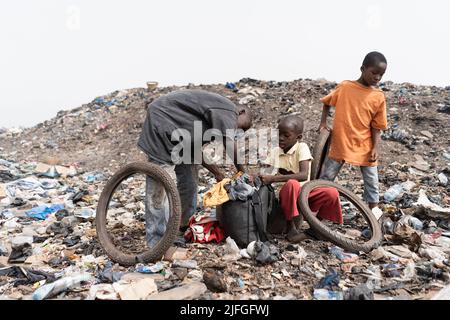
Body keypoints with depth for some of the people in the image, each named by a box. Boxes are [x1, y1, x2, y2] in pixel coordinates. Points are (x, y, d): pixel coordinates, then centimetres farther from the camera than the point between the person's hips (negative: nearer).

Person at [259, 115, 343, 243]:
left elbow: (303, 175, -26)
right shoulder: (276, 151, 0)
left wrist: (273, 178, -32)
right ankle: (291, 228, -19)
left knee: (332, 193, -26)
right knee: (292, 184, -35)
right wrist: (259, 177, -25)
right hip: (287, 197, 0)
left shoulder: (302, 147, -11)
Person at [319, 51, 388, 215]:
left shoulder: (378, 96, -5)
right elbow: (327, 102, 10)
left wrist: (376, 147, -10)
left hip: (365, 146, 1)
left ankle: (373, 205, 30)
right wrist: (323, 122, 1)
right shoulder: (344, 87, -7)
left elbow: (376, 125, -2)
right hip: (340, 143, 0)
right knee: (326, 176, 8)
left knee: (371, 177, 11)